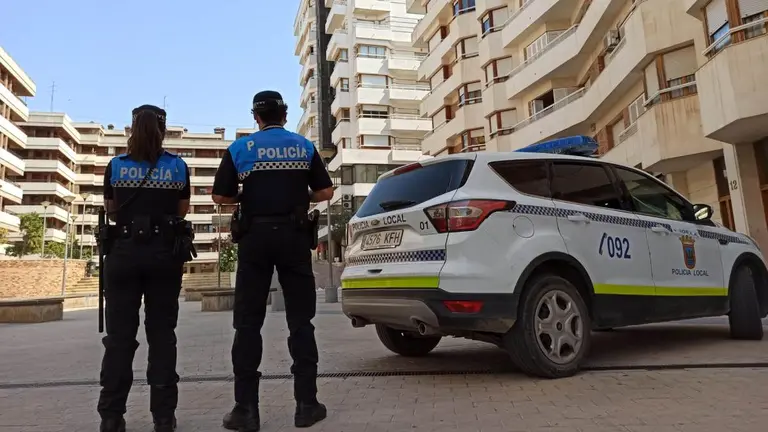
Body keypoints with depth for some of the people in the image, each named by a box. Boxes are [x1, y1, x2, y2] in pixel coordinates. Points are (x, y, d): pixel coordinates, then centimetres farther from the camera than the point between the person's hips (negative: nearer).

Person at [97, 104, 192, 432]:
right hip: (164, 253, 0)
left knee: (120, 335, 6)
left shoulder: (116, 166, 1)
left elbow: (110, 210, 11)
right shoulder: (177, 166, 1)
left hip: (125, 251, 0)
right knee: (162, 333, 5)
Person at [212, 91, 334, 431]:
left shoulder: (241, 148, 3)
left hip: (255, 237, 0)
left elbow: (220, 196, 2)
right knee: (300, 320, 5)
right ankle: (306, 404, 7)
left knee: (248, 322, 5)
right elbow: (325, 192, 6)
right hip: (294, 236, 1)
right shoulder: (304, 146, 7)